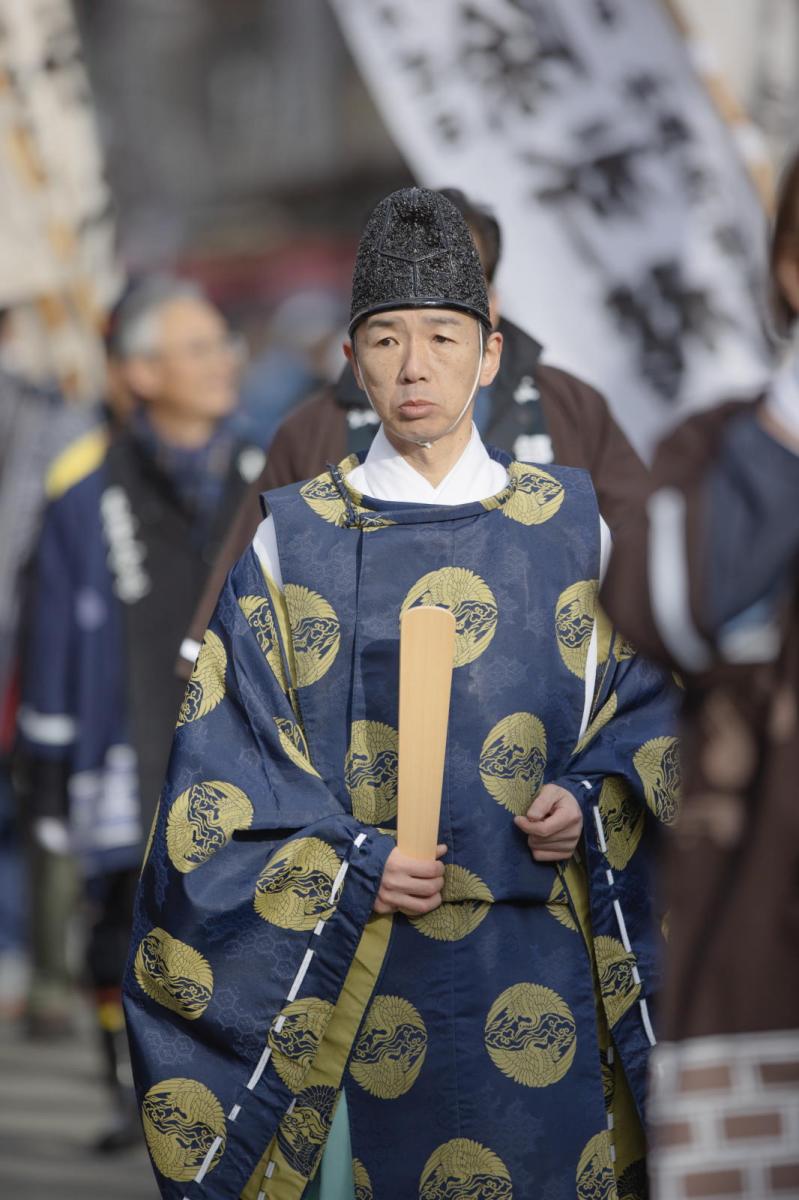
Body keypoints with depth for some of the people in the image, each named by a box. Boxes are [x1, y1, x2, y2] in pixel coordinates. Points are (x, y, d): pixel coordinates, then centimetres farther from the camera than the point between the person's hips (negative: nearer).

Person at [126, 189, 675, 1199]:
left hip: (544, 938, 1)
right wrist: (349, 867, -11)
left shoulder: (571, 523, 7)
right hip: (365, 947, -1)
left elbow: (647, 697, 11)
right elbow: (226, 755, 0)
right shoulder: (295, 538, 3)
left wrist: (592, 798, -8)